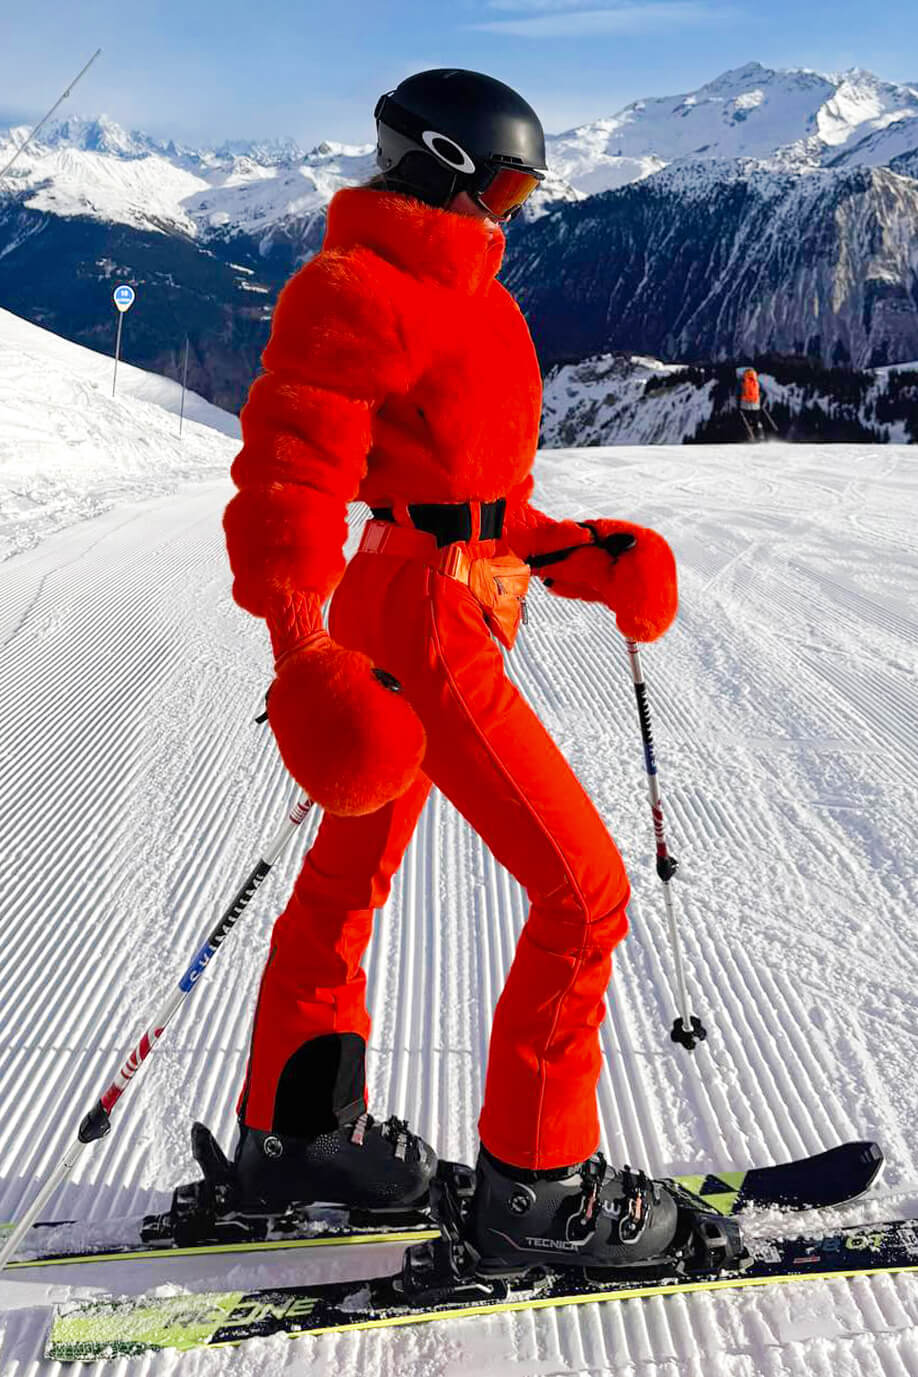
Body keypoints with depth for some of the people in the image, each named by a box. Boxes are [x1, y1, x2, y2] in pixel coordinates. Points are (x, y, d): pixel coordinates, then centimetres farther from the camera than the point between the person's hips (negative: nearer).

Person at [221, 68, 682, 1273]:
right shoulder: (361, 289, -10)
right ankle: (537, 1185, 11)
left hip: (448, 612, 10)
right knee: (583, 889, -5)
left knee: (351, 877, 17)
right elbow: (291, 468, -20)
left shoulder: (464, 297, 20)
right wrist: (299, 639, -30)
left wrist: (573, 556, 12)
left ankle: (295, 1133, 35)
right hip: (421, 628, -10)